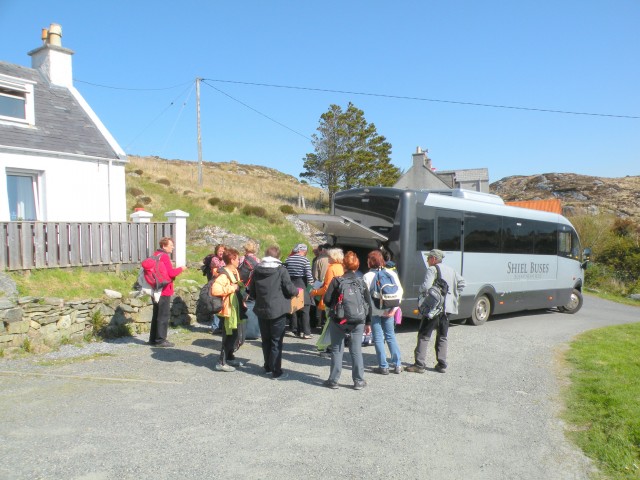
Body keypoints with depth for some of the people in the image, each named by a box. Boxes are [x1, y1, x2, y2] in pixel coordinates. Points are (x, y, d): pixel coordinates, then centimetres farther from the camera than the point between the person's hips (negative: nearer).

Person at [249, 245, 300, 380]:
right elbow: (289, 289, -12)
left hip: (261, 310, 5)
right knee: (276, 341, 4)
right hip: (278, 311, -4)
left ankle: (268, 367, 28)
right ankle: (276, 371, 7)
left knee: (266, 340, 18)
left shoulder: (257, 270, 2)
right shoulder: (281, 270, -12)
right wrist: (297, 290, 9)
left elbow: (252, 291, 7)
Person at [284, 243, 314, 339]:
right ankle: (306, 332, 0)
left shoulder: (288, 259, 6)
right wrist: (311, 284, 1)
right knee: (304, 311, 1)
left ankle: (296, 330, 15)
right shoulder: (305, 260, -8)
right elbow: (308, 274, -12)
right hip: (302, 285, -5)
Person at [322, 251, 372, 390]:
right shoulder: (361, 283, 0)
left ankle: (333, 380, 14)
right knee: (356, 351, 9)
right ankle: (358, 381, 14)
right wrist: (368, 323, 11)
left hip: (338, 320, -1)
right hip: (357, 322, 2)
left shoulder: (337, 281, -7)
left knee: (337, 350, 9)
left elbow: (327, 300, -10)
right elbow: (368, 304, 3)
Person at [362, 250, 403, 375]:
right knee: (391, 336, 16)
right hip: (388, 310, 4)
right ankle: (397, 364, 16)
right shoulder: (391, 273, 0)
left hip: (374, 311, -4)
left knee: (378, 338, 6)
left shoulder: (367, 276, -10)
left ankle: (383, 367, 8)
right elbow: (400, 291, -4)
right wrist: (394, 308, -4)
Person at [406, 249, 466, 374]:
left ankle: (420, 365, -2)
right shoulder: (451, 270, 14)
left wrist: (420, 289, -1)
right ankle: (442, 365, 16)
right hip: (447, 307, 7)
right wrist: (454, 295, 20)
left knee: (424, 335, -1)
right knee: (442, 337, 16)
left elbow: (426, 287, -22)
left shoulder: (432, 269, -11)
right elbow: (461, 282, 22)